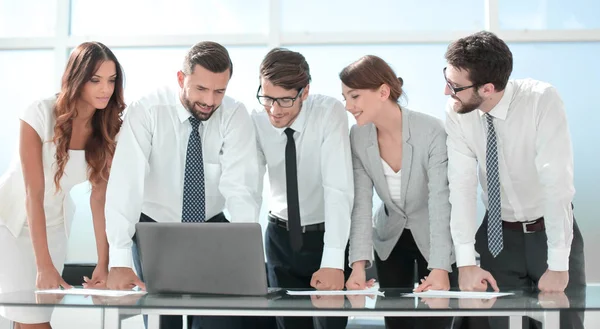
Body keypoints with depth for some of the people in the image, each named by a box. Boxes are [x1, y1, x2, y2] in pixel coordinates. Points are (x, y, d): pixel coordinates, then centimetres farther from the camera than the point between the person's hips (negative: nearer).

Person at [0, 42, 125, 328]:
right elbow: (33, 195, -26)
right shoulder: (40, 115, -24)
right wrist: (44, 265, -31)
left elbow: (100, 197, -12)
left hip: (52, 224, 4)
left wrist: (103, 263, -20)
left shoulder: (110, 128, -11)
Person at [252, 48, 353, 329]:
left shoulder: (329, 113, -21)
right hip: (281, 237, 3)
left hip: (328, 234, -3)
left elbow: (338, 189, -28)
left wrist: (333, 261, -35)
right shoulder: (256, 123, -12)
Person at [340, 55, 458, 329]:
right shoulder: (357, 138, -13)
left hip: (434, 239, -4)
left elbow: (440, 202, -30)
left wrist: (440, 268, -40)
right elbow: (361, 203, -16)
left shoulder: (432, 132, -26)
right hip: (390, 240, 4)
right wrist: (359, 263, -28)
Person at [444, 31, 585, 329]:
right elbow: (462, 184, -17)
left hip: (551, 231, -2)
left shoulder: (542, 101, -24)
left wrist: (558, 265, -30)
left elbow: (556, 184, -28)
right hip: (499, 235, 3)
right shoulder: (457, 113, -13)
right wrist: (465, 261, -24)